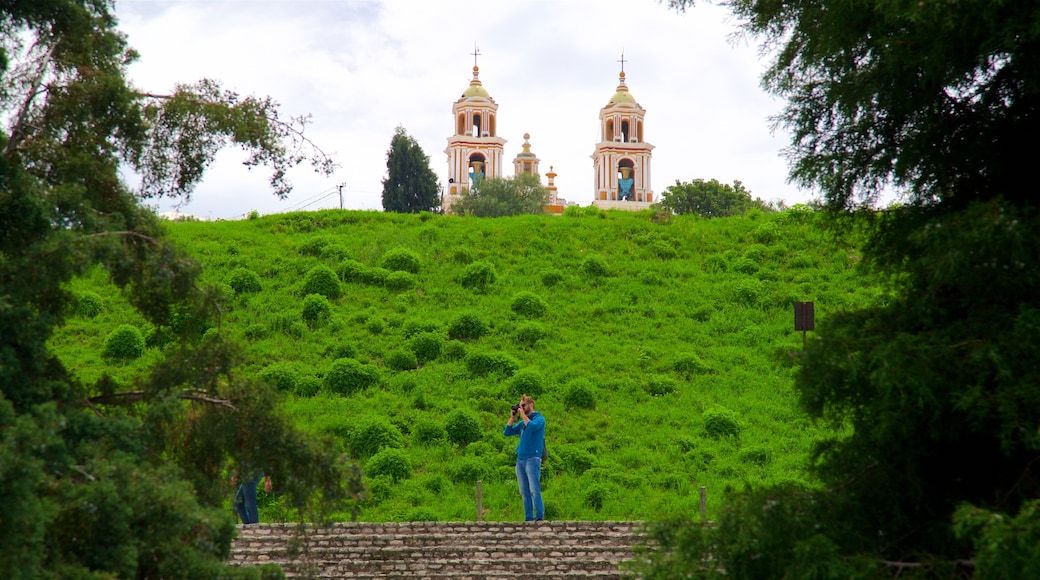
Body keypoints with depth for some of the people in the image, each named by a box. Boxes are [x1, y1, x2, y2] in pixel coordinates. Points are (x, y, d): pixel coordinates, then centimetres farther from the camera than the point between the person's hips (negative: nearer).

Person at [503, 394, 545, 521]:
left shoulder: (539, 418, 1)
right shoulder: (522, 423, 20)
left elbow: (532, 426, -20)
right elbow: (507, 432, 18)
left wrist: (523, 414, -8)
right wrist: (512, 417, 9)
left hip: (532, 459, -7)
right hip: (520, 459, 7)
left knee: (534, 489, -14)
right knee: (524, 492, 5)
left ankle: (539, 517, -17)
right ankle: (528, 518, 6)